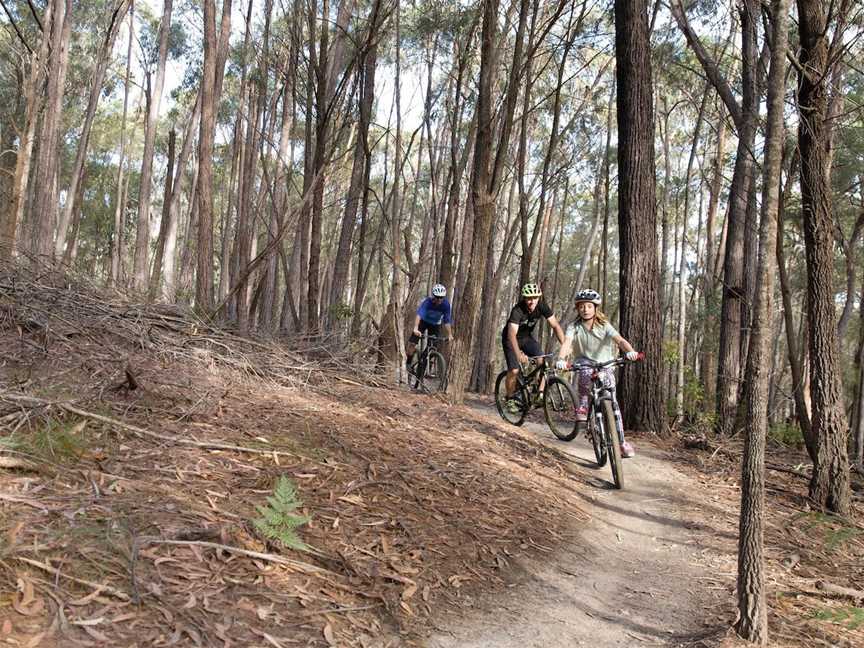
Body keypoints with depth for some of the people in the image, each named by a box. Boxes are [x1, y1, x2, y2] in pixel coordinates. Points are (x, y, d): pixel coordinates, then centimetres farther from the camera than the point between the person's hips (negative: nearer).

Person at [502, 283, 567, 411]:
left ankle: (540, 394, -5)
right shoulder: (517, 310, -34)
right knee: (514, 371, -15)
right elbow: (512, 333, -45)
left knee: (542, 362, -17)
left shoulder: (542, 306, -21)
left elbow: (555, 325, -21)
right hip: (511, 339, -4)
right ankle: (510, 399, 7)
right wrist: (519, 354, -59)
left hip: (527, 336, 4)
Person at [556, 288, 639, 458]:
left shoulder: (604, 326, -8)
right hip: (584, 364, 1)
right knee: (585, 373, -35)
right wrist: (561, 359, -46)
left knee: (612, 402, -9)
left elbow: (619, 340, -24)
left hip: (605, 366, -1)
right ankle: (583, 404, -10)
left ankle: (622, 441, -3)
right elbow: (566, 343, -25)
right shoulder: (574, 327, -8)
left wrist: (630, 351, -45)